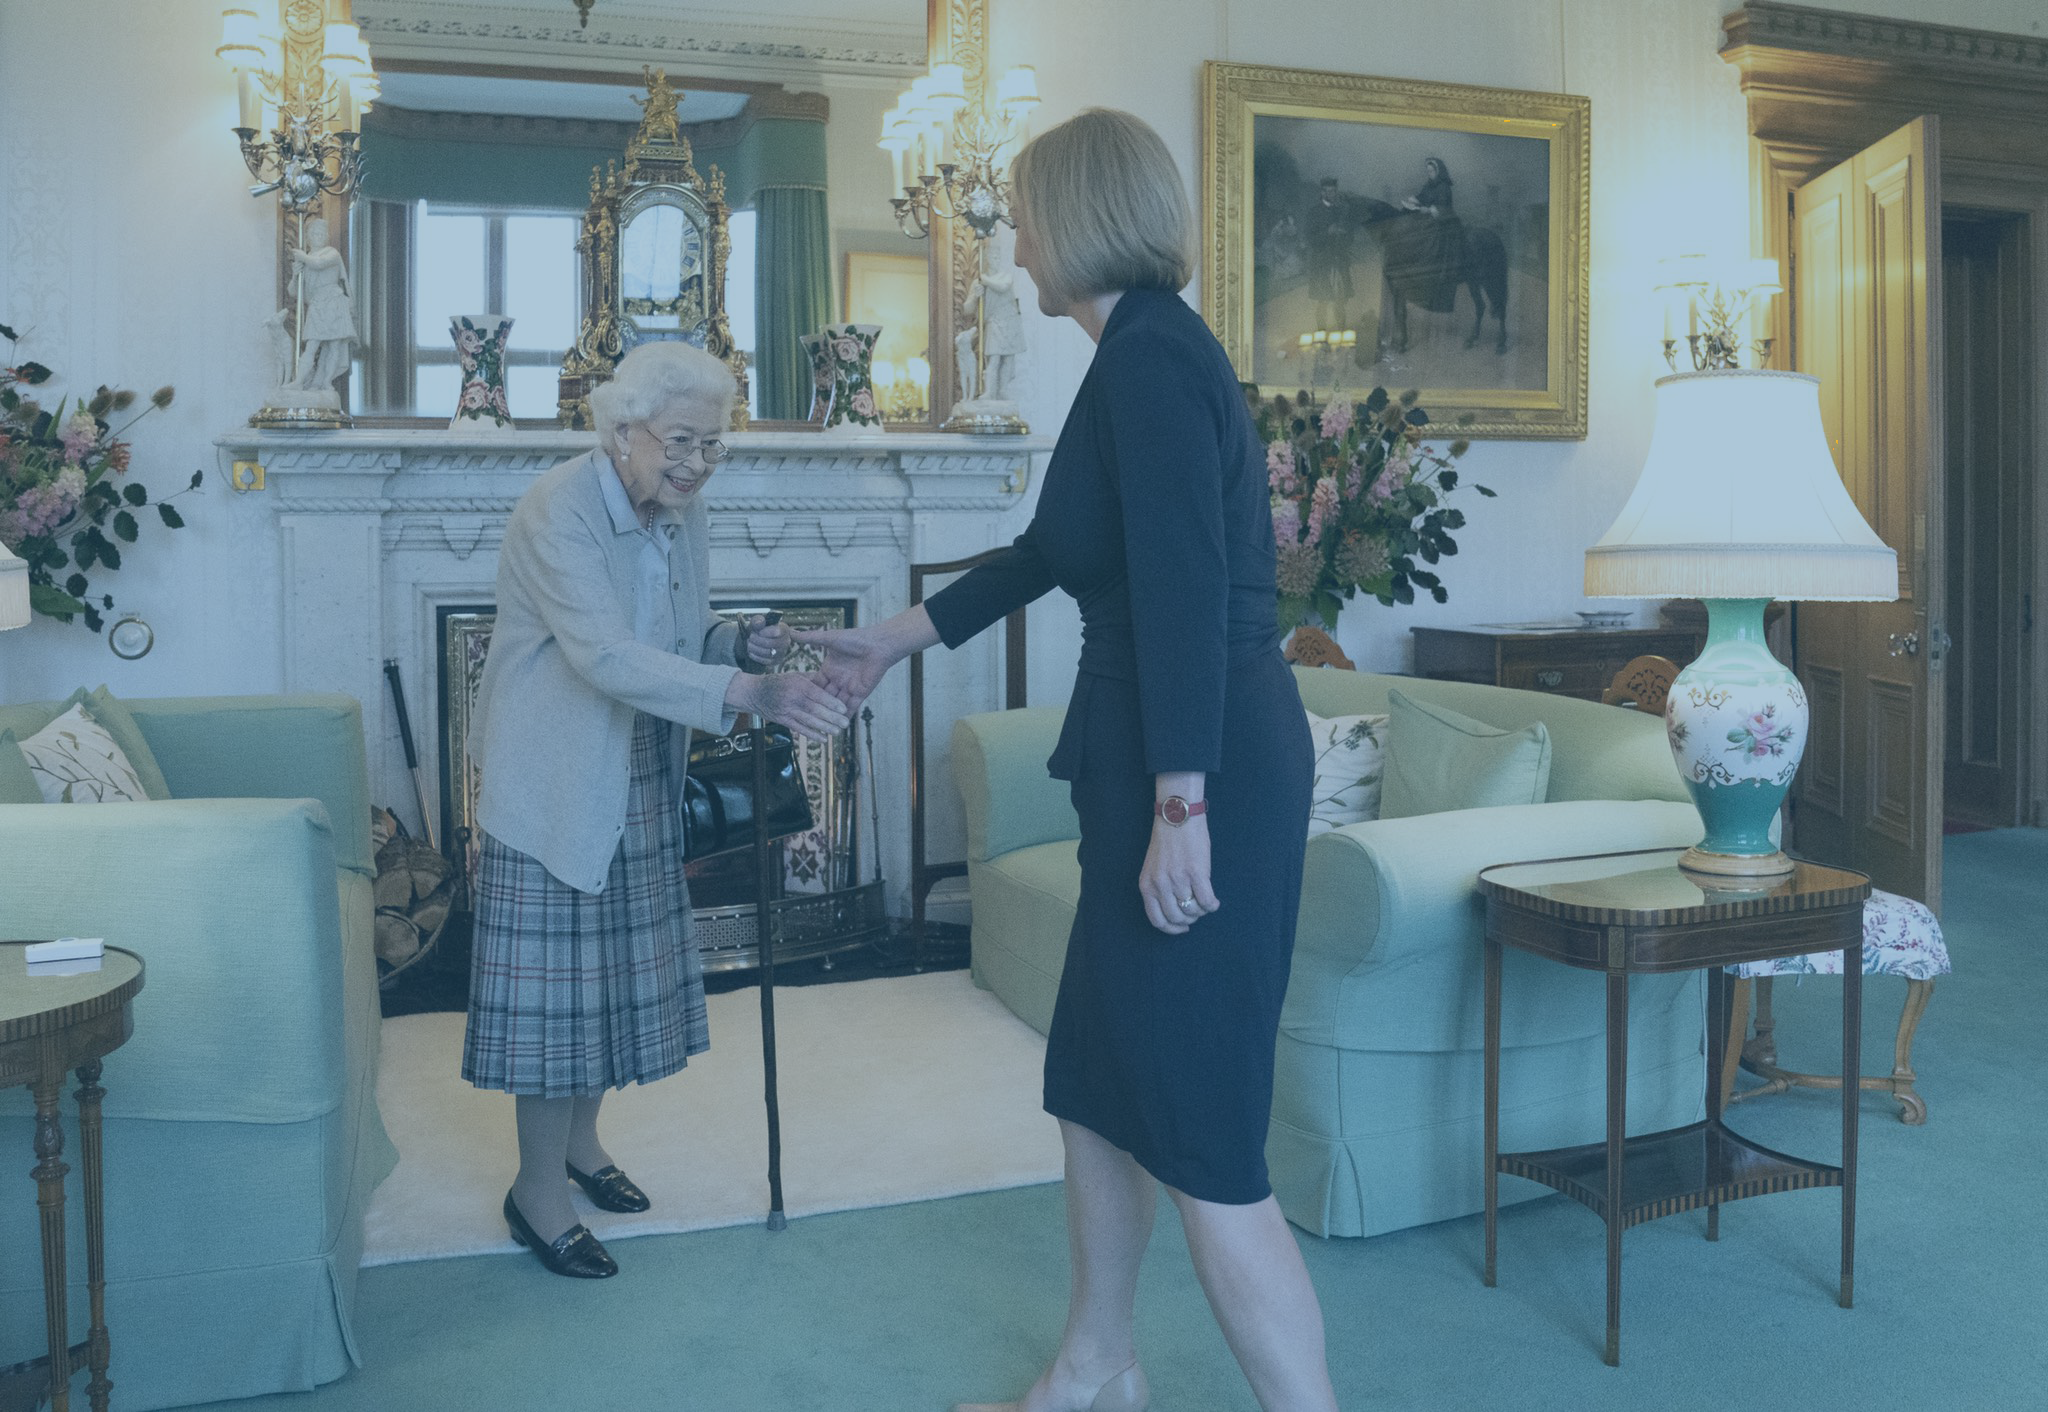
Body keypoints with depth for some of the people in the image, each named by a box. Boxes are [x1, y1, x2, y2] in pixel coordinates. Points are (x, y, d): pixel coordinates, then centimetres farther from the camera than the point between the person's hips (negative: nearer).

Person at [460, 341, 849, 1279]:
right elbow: (607, 657, -35)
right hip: (554, 782, -7)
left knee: (617, 967, 16)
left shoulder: (684, 511, 3)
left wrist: (741, 642, -9)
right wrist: (749, 692, -45)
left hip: (639, 780, 8)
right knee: (556, 978, -1)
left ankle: (580, 1140, 35)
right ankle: (538, 1191, 14)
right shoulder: (557, 513, -22)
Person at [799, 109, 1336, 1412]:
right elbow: (1048, 553, 27)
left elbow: (1186, 587, -22)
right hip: (1152, 770, 10)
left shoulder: (1150, 355, -13)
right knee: (1098, 1084, 20)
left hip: (1204, 777, -10)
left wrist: (1181, 807, -24)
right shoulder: (1155, 352, 18)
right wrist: (890, 643, 35)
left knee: (1201, 1137, -4)